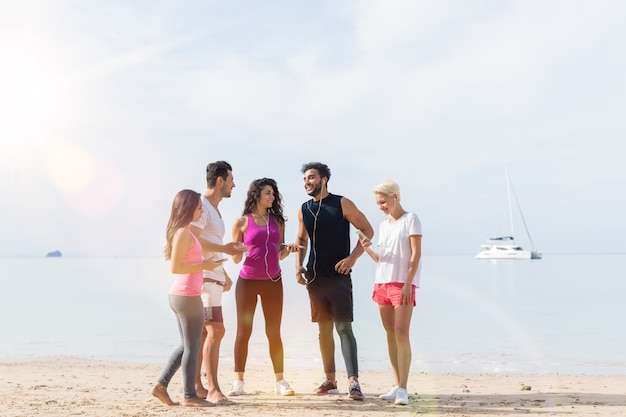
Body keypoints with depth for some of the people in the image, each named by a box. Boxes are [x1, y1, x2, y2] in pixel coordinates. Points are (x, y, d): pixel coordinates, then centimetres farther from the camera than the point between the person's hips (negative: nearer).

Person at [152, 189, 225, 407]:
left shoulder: (181, 231, 13)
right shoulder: (183, 233, -15)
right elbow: (175, 267, -21)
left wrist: (205, 265, 15)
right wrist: (204, 265, -18)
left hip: (180, 294, 10)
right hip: (187, 296, -10)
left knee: (186, 345, 16)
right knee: (192, 346, -1)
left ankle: (161, 385, 15)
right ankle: (190, 396, 6)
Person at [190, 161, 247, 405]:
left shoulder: (214, 209, 20)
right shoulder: (202, 205, -11)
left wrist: (224, 274, 22)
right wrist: (225, 249, -21)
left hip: (214, 277, 10)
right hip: (203, 276, -10)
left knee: (204, 332, 10)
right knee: (216, 330, -15)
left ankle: (196, 385, 15)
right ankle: (213, 389, -15)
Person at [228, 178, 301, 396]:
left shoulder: (277, 221, 10)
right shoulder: (242, 222, 0)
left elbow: (278, 255, 15)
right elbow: (235, 259, 3)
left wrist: (289, 249, -5)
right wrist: (238, 253, -19)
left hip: (273, 281, 3)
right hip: (248, 281, -3)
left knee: (274, 332, 4)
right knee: (243, 331, 1)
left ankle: (280, 381, 8)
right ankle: (238, 381, 7)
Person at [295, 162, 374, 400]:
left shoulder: (341, 204, -5)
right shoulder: (304, 210, 10)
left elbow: (367, 230, -4)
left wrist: (353, 257, -14)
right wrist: (299, 266, 7)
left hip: (339, 276, -5)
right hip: (315, 277, 5)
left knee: (343, 327, -12)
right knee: (324, 329, 9)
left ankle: (353, 382, -14)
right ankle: (330, 381, 17)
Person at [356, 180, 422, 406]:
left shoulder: (410, 219, -2)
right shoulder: (384, 225, 17)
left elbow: (416, 253, -9)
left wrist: (407, 284, -16)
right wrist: (367, 249, -2)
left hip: (403, 283, -7)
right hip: (382, 283, 7)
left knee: (401, 333, -14)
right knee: (390, 333, 6)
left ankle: (403, 389, -15)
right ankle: (397, 386, 11)